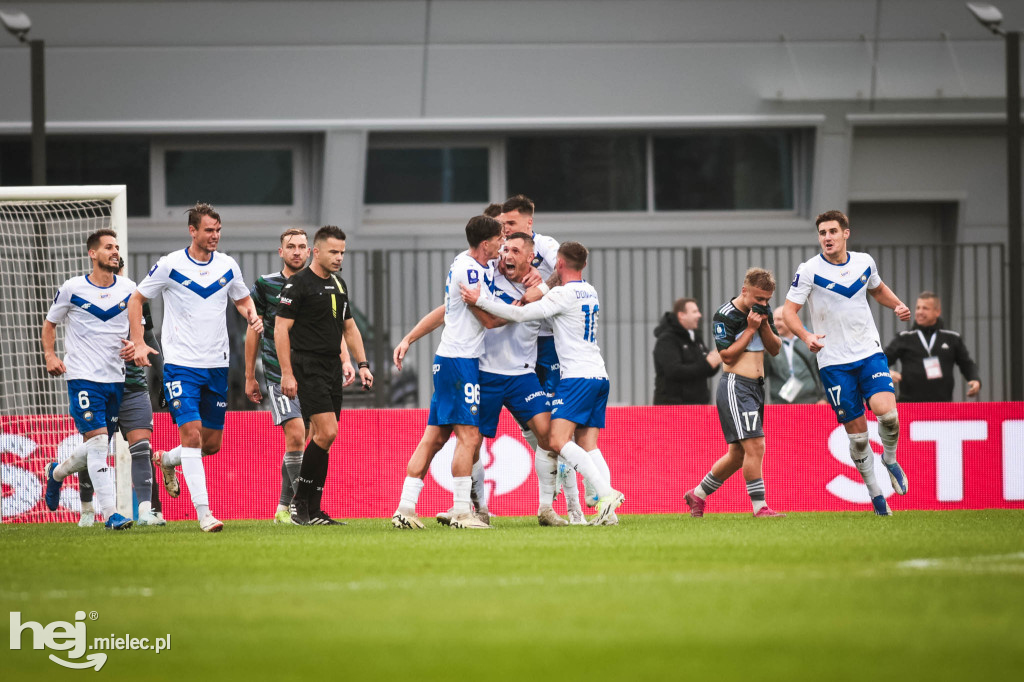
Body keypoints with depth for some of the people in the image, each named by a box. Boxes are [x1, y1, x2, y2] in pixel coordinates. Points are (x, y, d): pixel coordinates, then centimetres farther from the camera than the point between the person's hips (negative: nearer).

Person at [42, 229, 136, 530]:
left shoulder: (129, 289, 4)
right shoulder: (72, 289, -4)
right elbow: (50, 323, 9)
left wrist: (134, 344, -6)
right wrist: (50, 355, -6)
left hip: (115, 378, 5)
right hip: (83, 377, -5)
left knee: (98, 446, 12)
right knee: (98, 440, -16)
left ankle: (57, 472, 43)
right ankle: (110, 513, -16)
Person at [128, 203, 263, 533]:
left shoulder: (228, 266, 5)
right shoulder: (170, 265, -7)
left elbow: (242, 299, 21)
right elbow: (136, 299, 3)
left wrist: (253, 316, -1)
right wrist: (138, 343, -5)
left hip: (217, 365, 5)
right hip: (181, 364, -5)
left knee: (212, 443, 9)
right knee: (192, 434, -17)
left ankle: (165, 459, 40)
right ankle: (203, 514, -16)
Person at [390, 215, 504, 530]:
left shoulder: (477, 264, 11)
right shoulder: (467, 271, -16)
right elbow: (490, 319, -15)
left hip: (449, 359, 10)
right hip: (460, 361, -10)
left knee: (435, 435, 7)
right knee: (469, 435, -9)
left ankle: (405, 509, 5)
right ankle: (461, 512, -10)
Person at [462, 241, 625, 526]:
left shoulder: (564, 293, -10)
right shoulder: (590, 293, 17)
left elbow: (521, 314, -16)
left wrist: (480, 300, -12)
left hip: (578, 376, -9)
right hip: (598, 376, 9)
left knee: (558, 440, -16)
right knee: (587, 445, 5)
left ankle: (607, 493, -26)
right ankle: (607, 509, -9)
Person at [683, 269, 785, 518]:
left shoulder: (762, 311, 11)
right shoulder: (726, 315, -11)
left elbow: (775, 349, 13)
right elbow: (728, 355, -15)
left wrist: (764, 325, -4)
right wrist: (751, 329, -16)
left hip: (756, 386, 8)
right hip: (735, 387, -8)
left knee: (738, 454, 14)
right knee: (755, 446, -17)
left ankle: (697, 495, 29)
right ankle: (759, 507, -12)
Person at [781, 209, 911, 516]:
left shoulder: (864, 262, 4)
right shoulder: (809, 271, -8)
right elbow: (789, 310, -9)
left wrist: (898, 305, 6)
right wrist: (807, 337, -27)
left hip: (870, 353, 2)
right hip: (834, 362, -2)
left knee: (885, 410, -22)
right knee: (856, 430, -1)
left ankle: (890, 459, 9)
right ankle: (874, 491, 19)